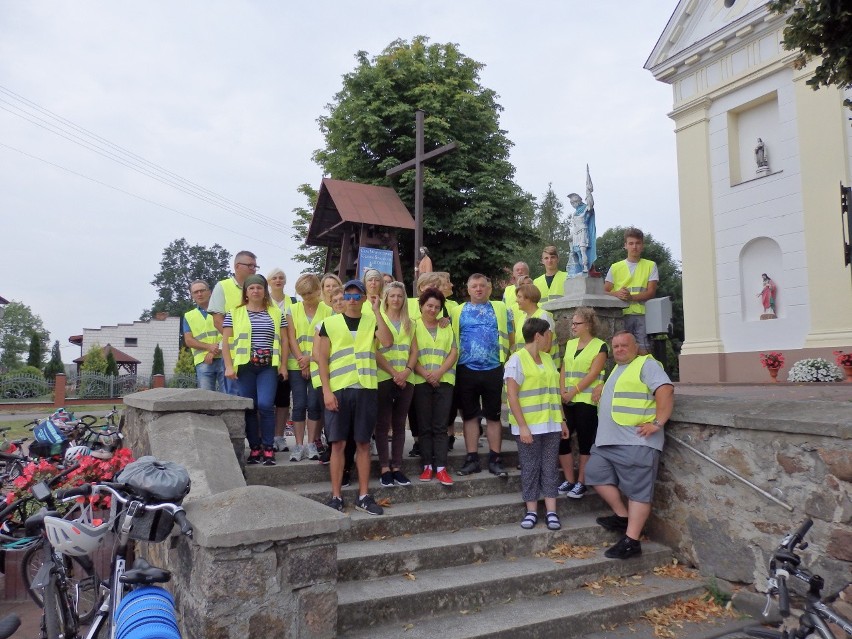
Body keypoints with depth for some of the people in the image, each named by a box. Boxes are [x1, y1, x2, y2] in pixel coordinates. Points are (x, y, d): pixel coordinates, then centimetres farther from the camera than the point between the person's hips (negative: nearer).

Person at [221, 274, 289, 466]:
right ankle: (254, 448, 15)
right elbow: (226, 341, 4)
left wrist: (283, 365, 3)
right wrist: (229, 366, -5)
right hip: (244, 366, 1)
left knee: (265, 405, -11)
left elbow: (284, 340, 11)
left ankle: (268, 448, 0)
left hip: (268, 366, 0)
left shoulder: (276, 313, 10)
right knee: (249, 407, 4)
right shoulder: (234, 313, 7)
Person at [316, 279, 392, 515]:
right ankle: (336, 496, 11)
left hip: (366, 389, 1)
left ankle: (364, 496, 16)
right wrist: (326, 390, -7)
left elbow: (387, 341, -10)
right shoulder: (330, 322, 6)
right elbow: (322, 358, 2)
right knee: (338, 443, 1)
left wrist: (377, 312, -9)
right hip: (338, 389, -1)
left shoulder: (372, 322, 10)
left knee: (363, 443, 7)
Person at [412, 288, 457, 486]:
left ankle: (441, 467, 0)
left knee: (440, 426, 0)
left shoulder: (446, 327, 14)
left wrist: (439, 372, -10)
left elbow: (454, 352, 6)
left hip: (444, 381, 2)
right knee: (425, 426, 2)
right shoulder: (414, 326, 6)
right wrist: (425, 374, -15)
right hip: (421, 382, -1)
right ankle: (427, 466, 7)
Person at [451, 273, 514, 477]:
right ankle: (472, 459, 15)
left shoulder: (501, 309, 8)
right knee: (470, 415, 6)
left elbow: (511, 337, 9)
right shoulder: (458, 311, 9)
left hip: (494, 370, 0)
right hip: (466, 370, 1)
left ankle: (495, 459, 15)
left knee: (494, 415, 6)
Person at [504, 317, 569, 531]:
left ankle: (551, 512, 13)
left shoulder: (547, 359, 12)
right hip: (529, 426, -6)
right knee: (530, 469, 4)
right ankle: (531, 511, 14)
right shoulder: (517, 360, -9)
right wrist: (522, 426, -17)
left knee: (549, 468, 7)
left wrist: (562, 420, 14)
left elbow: (554, 393, 16)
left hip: (551, 425, 6)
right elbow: (512, 396, -13)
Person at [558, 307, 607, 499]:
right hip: (567, 401, 6)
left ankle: (581, 483, 11)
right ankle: (569, 480, 16)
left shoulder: (600, 346, -4)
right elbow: (564, 370, 11)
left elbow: (593, 374, -12)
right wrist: (562, 391, -3)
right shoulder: (570, 344, 15)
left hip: (587, 402, -6)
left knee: (585, 443, 1)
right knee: (561, 439, 4)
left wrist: (573, 392, -14)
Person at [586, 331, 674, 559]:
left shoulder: (646, 364, -6)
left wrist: (658, 423, -22)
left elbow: (665, 390, -19)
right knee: (595, 473, 9)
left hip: (636, 441, -10)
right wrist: (603, 388, 19)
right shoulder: (618, 368, 23)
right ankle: (622, 516, 21)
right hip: (608, 440, 10)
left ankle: (631, 541, -1)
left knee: (638, 490, -4)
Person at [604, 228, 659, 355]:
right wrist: (617, 294, -14)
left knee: (643, 351, -10)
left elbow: (651, 292, 2)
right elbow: (604, 292, 9)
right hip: (620, 314, 1)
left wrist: (631, 297, -15)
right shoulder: (615, 267, 15)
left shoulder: (650, 266, 12)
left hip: (642, 315, -1)